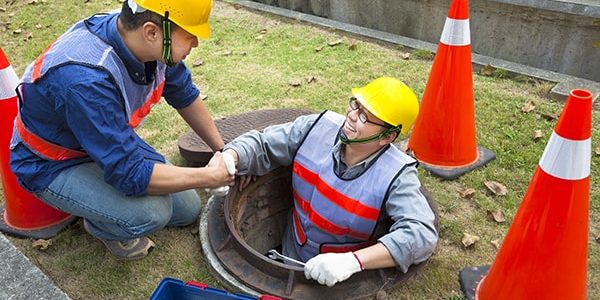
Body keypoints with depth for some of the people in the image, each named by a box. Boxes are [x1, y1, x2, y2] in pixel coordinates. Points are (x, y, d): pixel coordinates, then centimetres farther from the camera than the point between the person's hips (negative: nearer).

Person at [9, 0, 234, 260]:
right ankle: (99, 225, 3)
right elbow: (130, 174, -36)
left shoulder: (145, 42, -17)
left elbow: (185, 95, 0)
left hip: (113, 143, 7)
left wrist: (223, 151, 1)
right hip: (53, 166, -7)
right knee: (151, 211, -30)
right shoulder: (86, 79, -40)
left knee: (187, 210, 5)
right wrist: (210, 176, -27)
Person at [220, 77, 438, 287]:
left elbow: (422, 233, -34)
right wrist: (228, 158, -22)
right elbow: (262, 146, -2)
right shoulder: (318, 127, -12)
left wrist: (352, 260, -44)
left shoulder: (396, 176, -23)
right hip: (289, 257, 1)